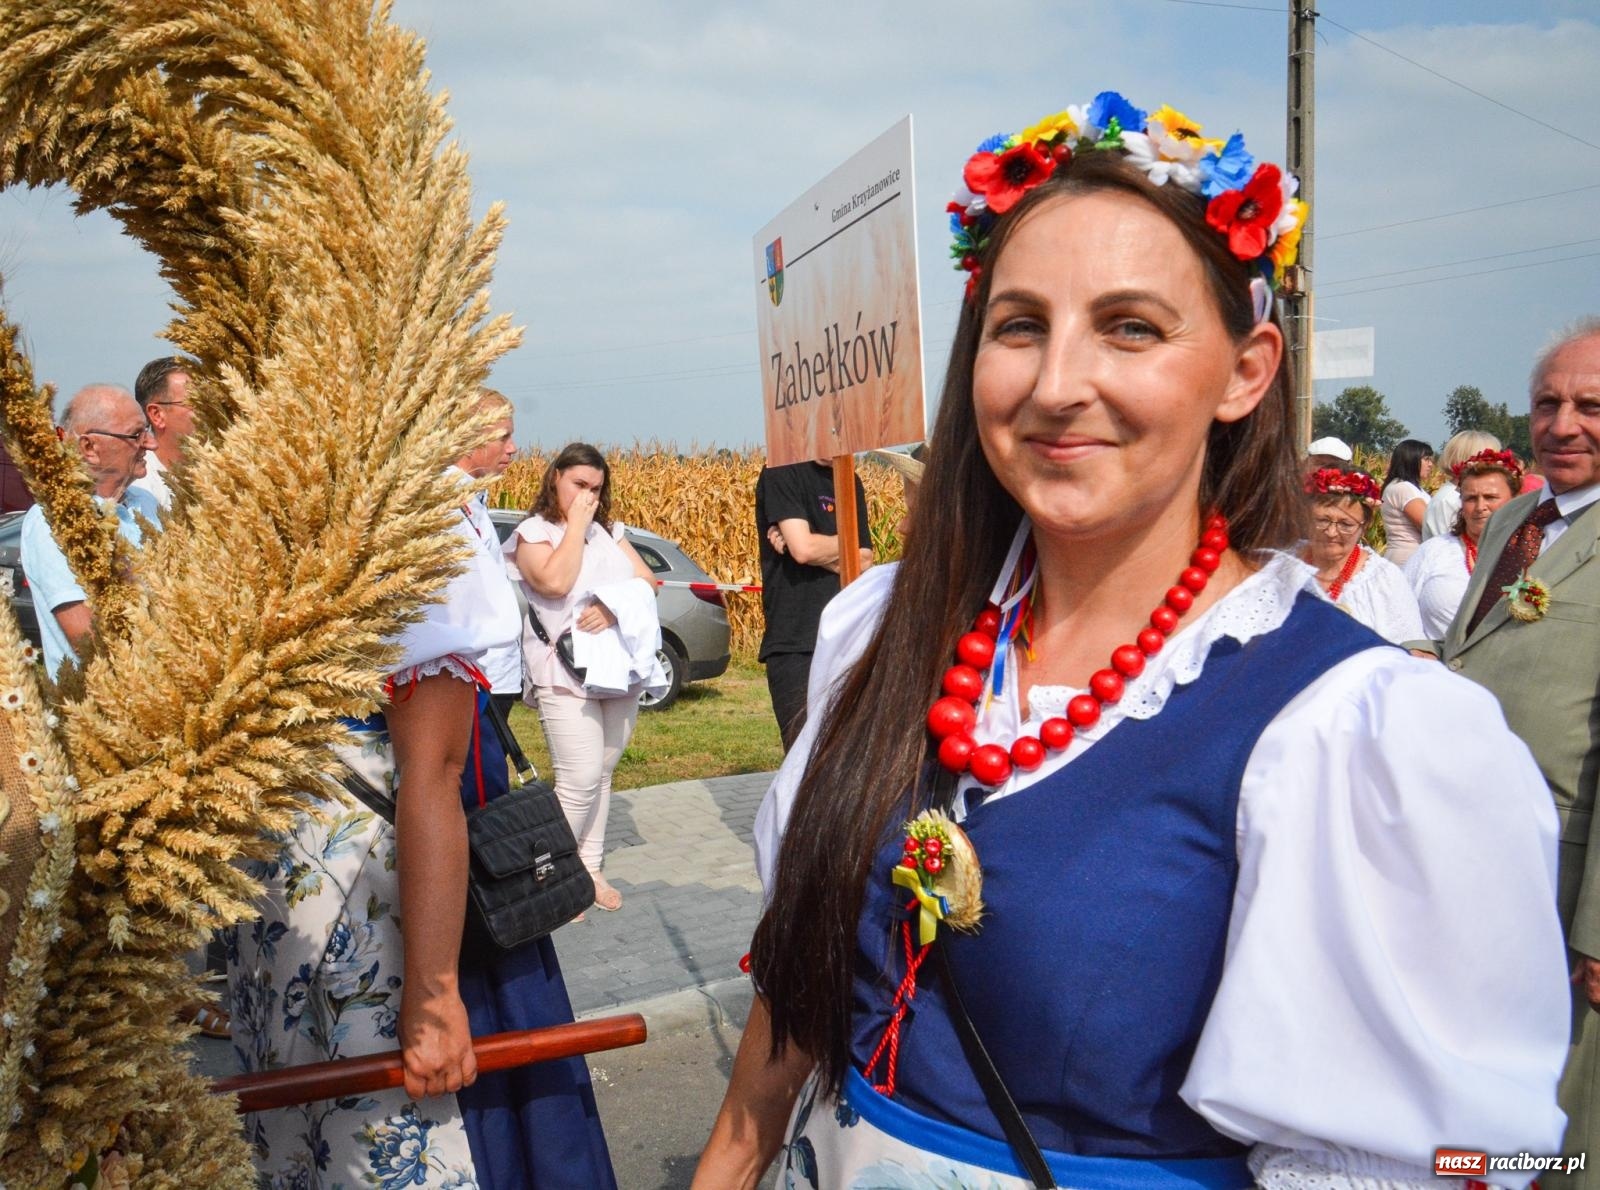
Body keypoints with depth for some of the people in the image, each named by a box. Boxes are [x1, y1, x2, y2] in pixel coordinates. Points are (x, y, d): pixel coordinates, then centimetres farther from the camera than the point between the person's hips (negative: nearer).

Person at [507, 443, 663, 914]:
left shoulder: (609, 531, 16)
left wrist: (614, 606, -12)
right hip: (566, 675, -5)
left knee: (603, 774, 8)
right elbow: (555, 583, -19)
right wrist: (575, 525, -11)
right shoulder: (533, 532, -1)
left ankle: (591, 867, 18)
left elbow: (648, 580, 7)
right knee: (581, 779, -11)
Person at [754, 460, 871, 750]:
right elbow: (804, 548, -18)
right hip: (795, 646, -6)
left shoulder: (851, 482, 16)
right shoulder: (781, 473, -5)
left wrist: (818, 550, -10)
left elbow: (864, 562, 6)